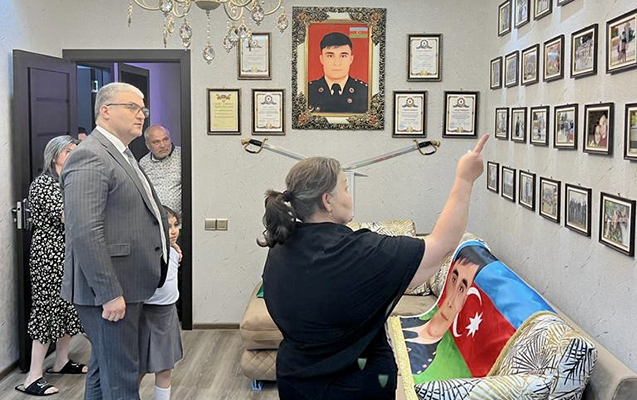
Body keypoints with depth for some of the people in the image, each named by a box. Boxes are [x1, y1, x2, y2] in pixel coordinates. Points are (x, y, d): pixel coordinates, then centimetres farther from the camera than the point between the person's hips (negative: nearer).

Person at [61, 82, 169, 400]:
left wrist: (162, 239, 14)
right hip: (109, 290, -10)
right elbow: (85, 233, -23)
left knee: (104, 372, 21)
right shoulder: (89, 156, -16)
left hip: (125, 287, 10)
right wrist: (110, 293, -23)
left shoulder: (121, 155, 17)